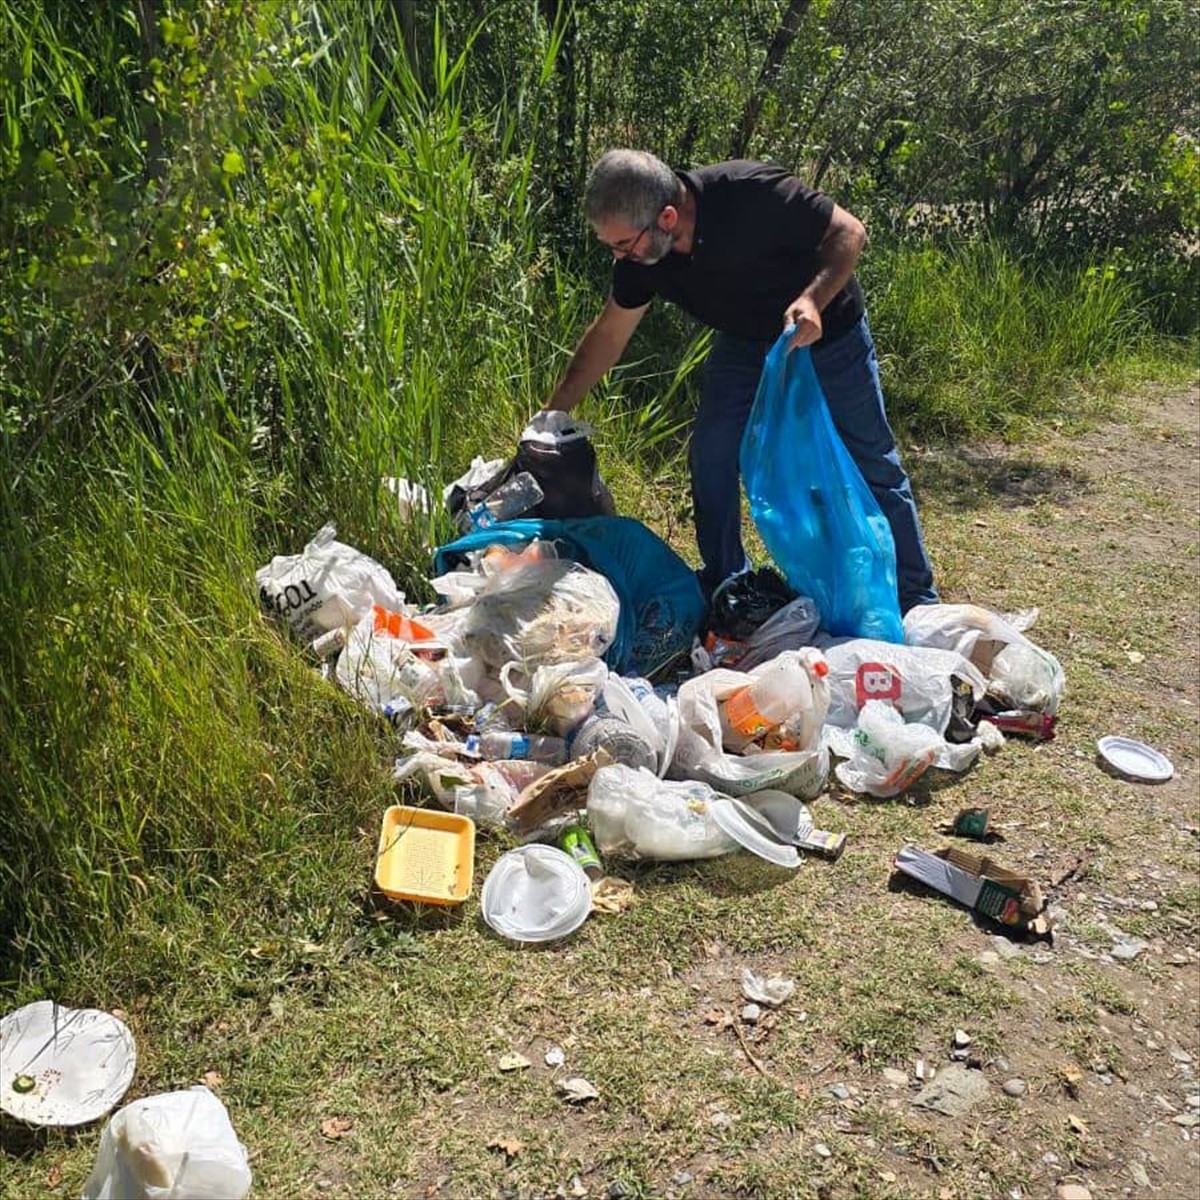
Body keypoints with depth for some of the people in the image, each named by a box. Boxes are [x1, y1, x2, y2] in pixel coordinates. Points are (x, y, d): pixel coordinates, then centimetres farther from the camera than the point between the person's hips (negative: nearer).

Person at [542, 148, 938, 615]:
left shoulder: (752, 195, -35)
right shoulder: (639, 254, -18)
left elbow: (849, 231, -25)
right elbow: (607, 336, -5)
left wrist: (813, 300, -42)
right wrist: (551, 415, -6)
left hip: (827, 334, -4)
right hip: (745, 343, 5)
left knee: (873, 467, 1)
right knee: (709, 455, -6)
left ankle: (916, 598, 16)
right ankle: (722, 586, 13)